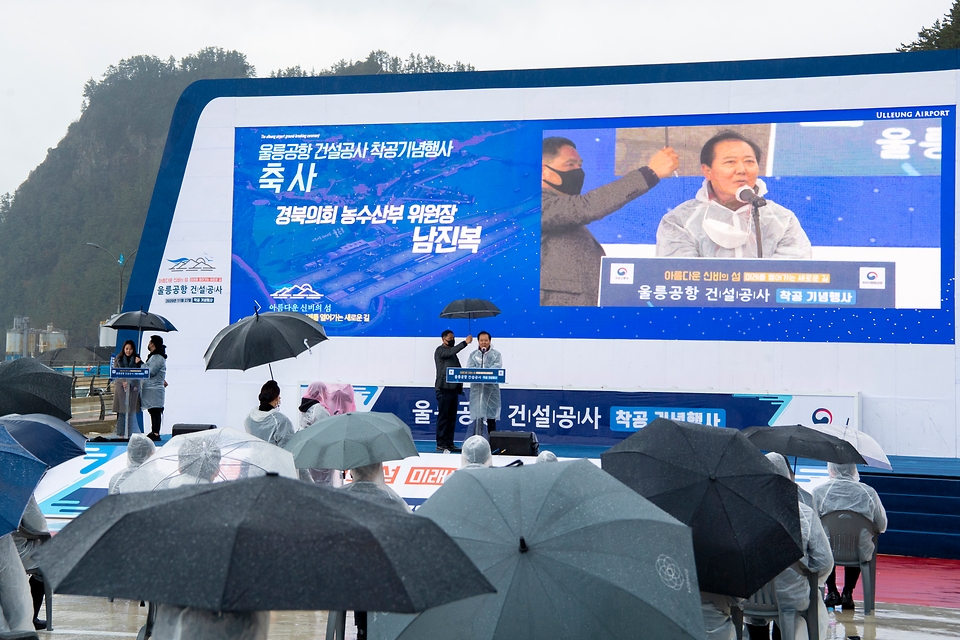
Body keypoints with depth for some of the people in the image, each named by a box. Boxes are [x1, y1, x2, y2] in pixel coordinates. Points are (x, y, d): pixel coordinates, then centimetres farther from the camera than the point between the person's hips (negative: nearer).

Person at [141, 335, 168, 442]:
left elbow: (150, 372, -19)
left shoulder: (158, 358, -13)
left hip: (155, 389, -10)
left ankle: (156, 434, -13)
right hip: (150, 388, 10)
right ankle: (154, 432, 16)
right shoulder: (153, 356, 21)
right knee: (153, 412, 12)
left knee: (155, 411, -11)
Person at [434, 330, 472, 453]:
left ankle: (449, 443, 10)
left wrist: (460, 386, 13)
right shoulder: (440, 350, -3)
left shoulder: (452, 352, 21)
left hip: (454, 388, 8)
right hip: (444, 389, -8)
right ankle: (440, 444, -5)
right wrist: (465, 343, -30)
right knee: (443, 417, -7)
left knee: (452, 417, 7)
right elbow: (451, 351, -25)